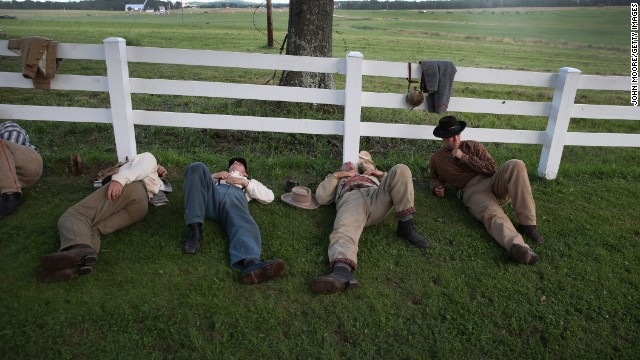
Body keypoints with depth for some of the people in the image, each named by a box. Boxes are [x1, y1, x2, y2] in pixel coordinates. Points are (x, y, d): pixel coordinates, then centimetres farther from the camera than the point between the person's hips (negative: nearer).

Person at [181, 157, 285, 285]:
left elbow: (269, 197, 22)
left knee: (245, 226, -37)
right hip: (212, 197, 2)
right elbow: (196, 184, 33)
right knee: (197, 167, -27)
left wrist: (245, 183, 14)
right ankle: (194, 229, -36)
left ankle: (251, 264, -71)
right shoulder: (219, 176, 46)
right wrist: (213, 176, 19)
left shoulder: (250, 182, 41)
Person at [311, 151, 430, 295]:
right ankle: (342, 270, -69)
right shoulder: (338, 180, 44)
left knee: (400, 170, -24)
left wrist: (382, 175, 19)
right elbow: (321, 198, 23)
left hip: (376, 197, 2)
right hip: (351, 199, -2)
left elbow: (395, 188, 32)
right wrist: (335, 175, 19)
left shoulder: (372, 176, 48)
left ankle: (405, 226, -21)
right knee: (345, 230, -39)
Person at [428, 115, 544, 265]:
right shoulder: (436, 159, 19)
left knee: (515, 165, -30)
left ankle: (527, 223, -31)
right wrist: (436, 188, 7)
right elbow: (435, 179, 33)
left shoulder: (473, 146, 19)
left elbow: (492, 168, 8)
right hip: (473, 191, -3)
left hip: (493, 182, 3)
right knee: (493, 214, -38)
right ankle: (517, 246, -67)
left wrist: (464, 157, -2)